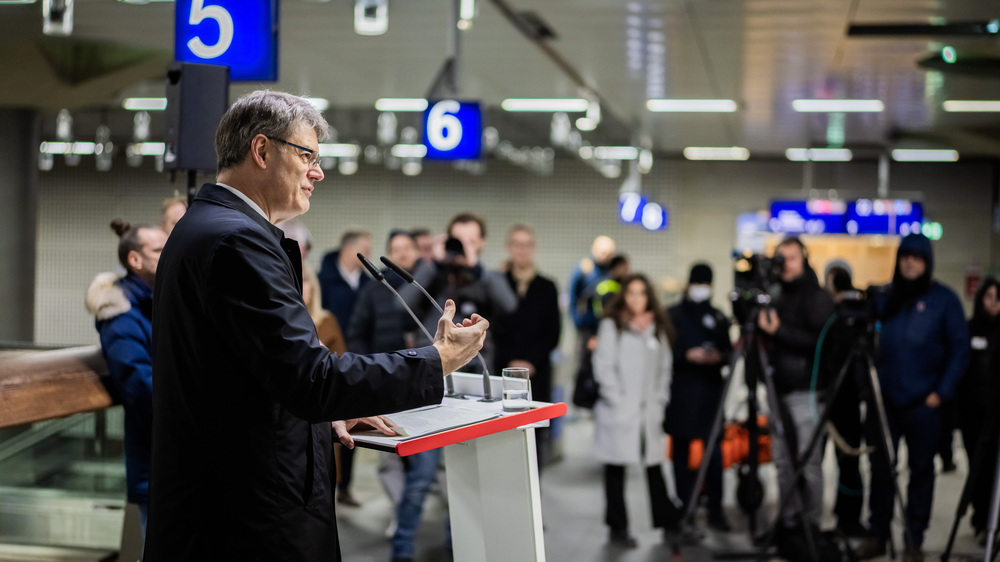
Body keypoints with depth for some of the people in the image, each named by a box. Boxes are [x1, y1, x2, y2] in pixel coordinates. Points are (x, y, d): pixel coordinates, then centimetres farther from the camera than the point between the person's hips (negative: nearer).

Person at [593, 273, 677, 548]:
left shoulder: (657, 328, 14)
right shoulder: (611, 325, 1)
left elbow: (665, 366, 16)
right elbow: (603, 365, -4)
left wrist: (660, 398, 6)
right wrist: (616, 399, -8)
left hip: (651, 410, 3)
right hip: (619, 410, -3)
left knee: (655, 466, 2)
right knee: (616, 468, 2)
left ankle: (668, 525, 10)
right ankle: (618, 528, 11)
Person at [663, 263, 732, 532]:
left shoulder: (717, 316, 12)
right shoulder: (673, 315, 3)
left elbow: (729, 351, 12)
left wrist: (719, 356, -8)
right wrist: (688, 356, -16)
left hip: (710, 389, 2)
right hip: (680, 392, -1)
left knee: (715, 451, -6)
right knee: (681, 451, 4)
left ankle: (715, 510, 0)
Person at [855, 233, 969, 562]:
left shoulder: (944, 299, -1)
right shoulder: (886, 298, 10)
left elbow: (959, 349, -2)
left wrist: (942, 391, -10)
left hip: (923, 404, -3)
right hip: (884, 400, 3)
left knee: (921, 470, 5)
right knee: (880, 469, 7)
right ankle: (877, 535, 17)